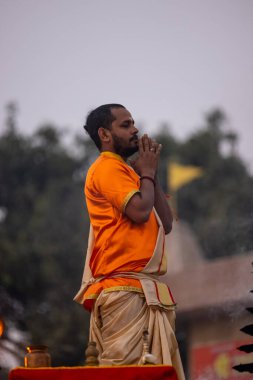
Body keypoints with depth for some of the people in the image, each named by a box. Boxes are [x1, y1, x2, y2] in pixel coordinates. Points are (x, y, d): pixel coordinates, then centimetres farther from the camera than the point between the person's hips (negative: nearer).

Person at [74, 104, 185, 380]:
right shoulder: (107, 168, -4)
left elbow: (166, 223, 18)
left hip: (147, 290, 9)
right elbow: (140, 210, -19)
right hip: (124, 288, -9)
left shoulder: (126, 171, 23)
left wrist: (150, 174, 13)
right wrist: (147, 172, -1)